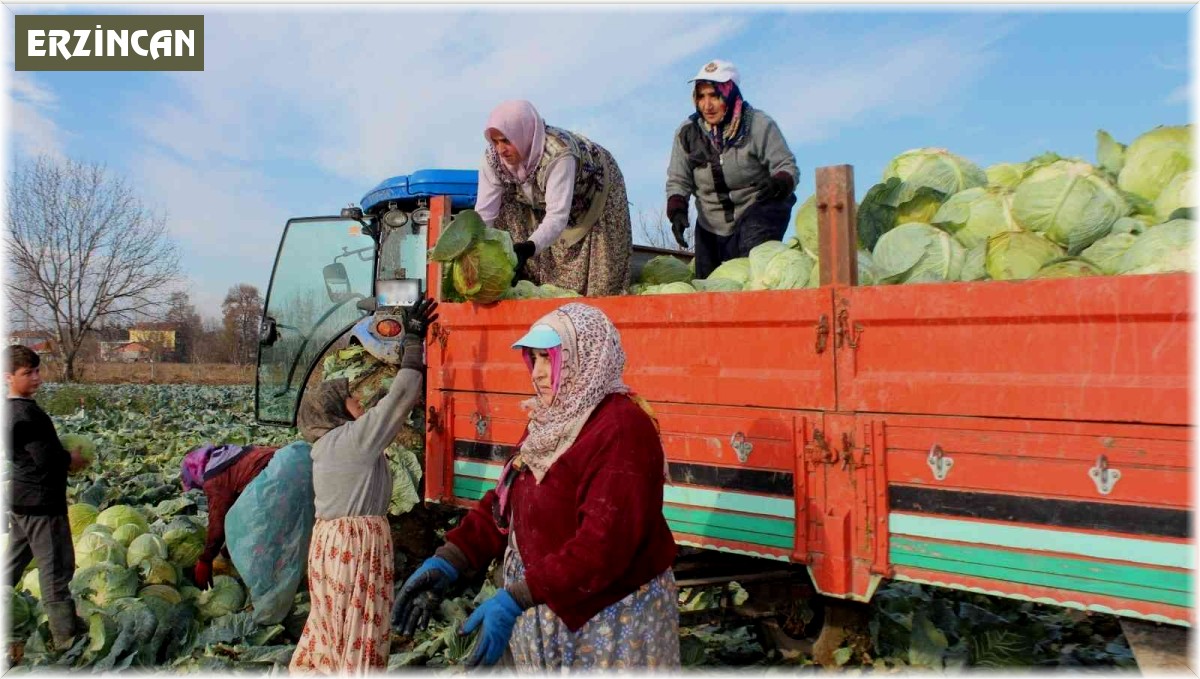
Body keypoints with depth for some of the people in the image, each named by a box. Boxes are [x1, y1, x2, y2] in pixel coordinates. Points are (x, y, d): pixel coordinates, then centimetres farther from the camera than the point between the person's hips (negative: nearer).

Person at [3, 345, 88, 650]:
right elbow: (47, 458, -24)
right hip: (41, 501, -10)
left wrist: (65, 458, 6)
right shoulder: (25, 413, -21)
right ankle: (66, 636, 2)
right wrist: (73, 459, -6)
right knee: (56, 567, -3)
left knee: (13, 563, 21)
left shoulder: (13, 409, 10)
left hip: (21, 498, 10)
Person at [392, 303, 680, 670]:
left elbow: (605, 542, -28)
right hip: (547, 606, 7)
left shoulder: (621, 429, -22)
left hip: (611, 615, -7)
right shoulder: (550, 421, 5)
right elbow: (505, 500, 5)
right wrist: (447, 562, -6)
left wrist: (516, 600, -31)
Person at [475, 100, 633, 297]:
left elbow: (558, 216, -47)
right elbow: (484, 211, -25)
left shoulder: (558, 153, -41)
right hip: (540, 200, 5)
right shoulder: (493, 157, -24)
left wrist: (528, 249, -63)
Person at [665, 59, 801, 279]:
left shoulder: (759, 125, -12)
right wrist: (677, 211, -16)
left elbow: (787, 166, -11)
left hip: (757, 216, -4)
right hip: (711, 228, 4)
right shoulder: (687, 132, -2)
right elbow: (678, 180, 3)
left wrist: (778, 185, -34)